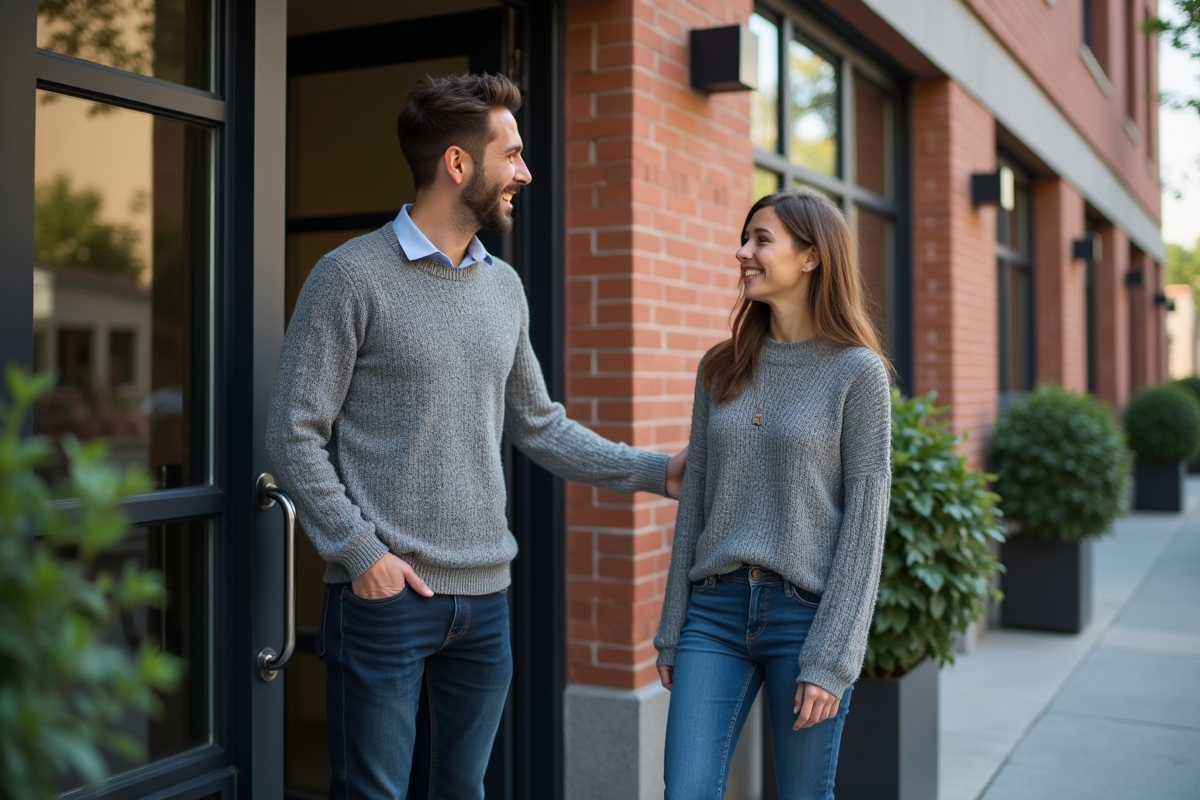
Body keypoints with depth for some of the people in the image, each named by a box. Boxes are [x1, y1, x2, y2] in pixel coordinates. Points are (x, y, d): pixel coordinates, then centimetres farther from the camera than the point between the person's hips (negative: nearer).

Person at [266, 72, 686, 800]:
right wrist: (360, 552, -13)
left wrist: (656, 472, 9)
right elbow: (296, 436, -8)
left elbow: (540, 427, 15)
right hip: (385, 596, -5)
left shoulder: (504, 287, 9)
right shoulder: (352, 275, -8)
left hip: (486, 595, 6)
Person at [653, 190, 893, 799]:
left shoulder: (857, 372, -5)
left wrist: (832, 658, -12)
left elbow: (865, 520, -8)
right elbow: (695, 499, 10)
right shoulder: (721, 369, 9)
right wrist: (671, 630, 9)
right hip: (716, 610, 4)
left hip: (806, 612, -3)